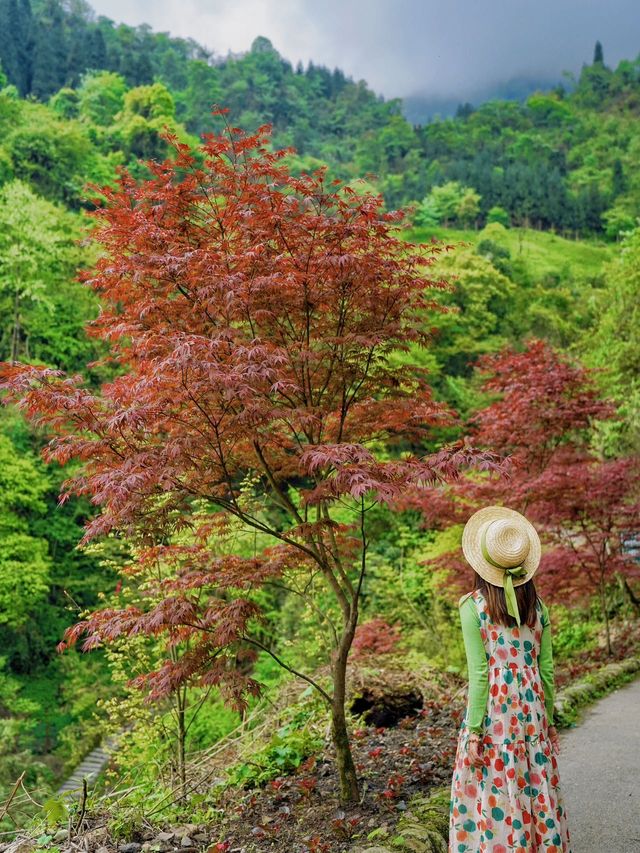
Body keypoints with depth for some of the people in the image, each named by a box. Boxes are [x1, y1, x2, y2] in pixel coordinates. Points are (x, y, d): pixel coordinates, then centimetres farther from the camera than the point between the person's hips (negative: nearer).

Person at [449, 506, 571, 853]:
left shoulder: (473, 606, -10)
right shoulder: (536, 606, 2)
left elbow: (479, 672, -13)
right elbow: (546, 668, 6)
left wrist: (473, 731, -9)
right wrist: (548, 719, 16)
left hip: (494, 709, -4)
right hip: (532, 707, 5)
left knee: (496, 794, 5)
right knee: (537, 790, 15)